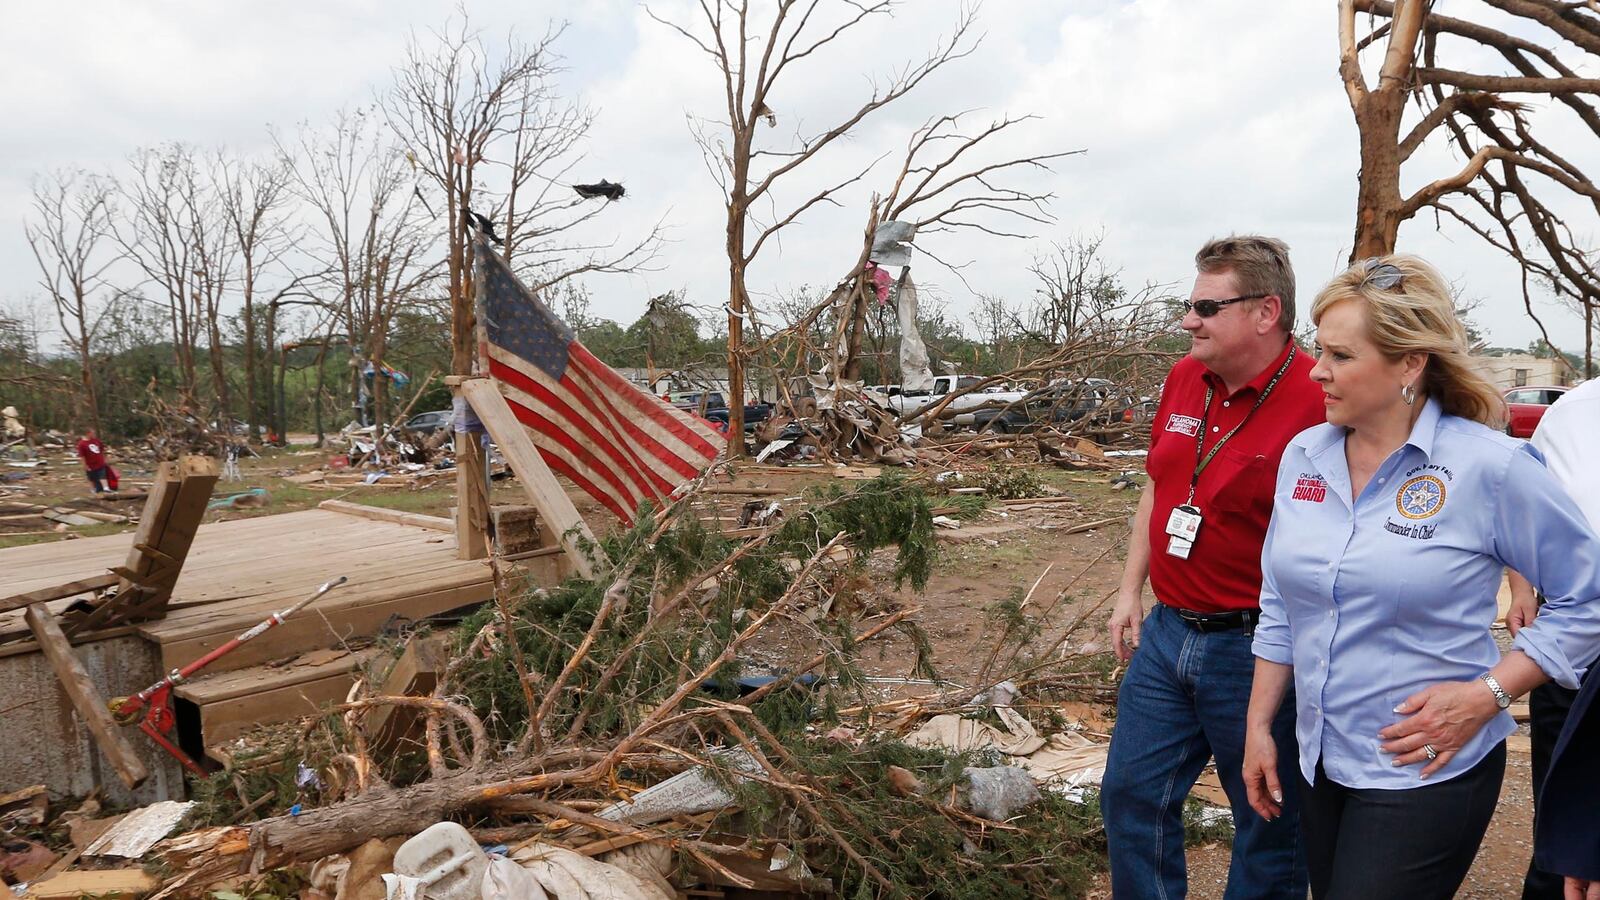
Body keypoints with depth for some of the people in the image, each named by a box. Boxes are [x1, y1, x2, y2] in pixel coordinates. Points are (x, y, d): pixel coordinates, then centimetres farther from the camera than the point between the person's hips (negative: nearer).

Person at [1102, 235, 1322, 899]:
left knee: (1268, 823, 13)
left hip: (1254, 650, -7)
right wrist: (1130, 591, 14)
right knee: (1132, 794, 18)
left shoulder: (1319, 401, -19)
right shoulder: (1185, 379, 4)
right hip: (1166, 633, 7)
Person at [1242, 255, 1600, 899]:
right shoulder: (1303, 455, 0)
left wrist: (1486, 694, -15)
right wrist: (1259, 725, 9)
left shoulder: (1489, 467, -15)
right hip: (1319, 764, 5)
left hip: (1426, 773, -5)